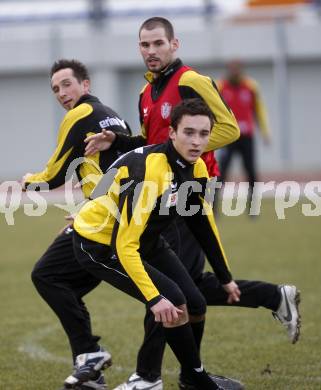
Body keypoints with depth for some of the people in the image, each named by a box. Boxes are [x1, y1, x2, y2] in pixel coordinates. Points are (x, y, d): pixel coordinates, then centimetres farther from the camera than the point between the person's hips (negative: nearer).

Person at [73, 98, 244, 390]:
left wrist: (225, 278, 16)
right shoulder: (149, 171, -33)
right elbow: (124, 244, -35)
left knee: (195, 309, 3)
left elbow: (204, 226, 11)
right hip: (100, 243, -8)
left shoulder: (196, 168, -6)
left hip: (148, 241, 8)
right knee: (174, 302, -21)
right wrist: (155, 298, -39)